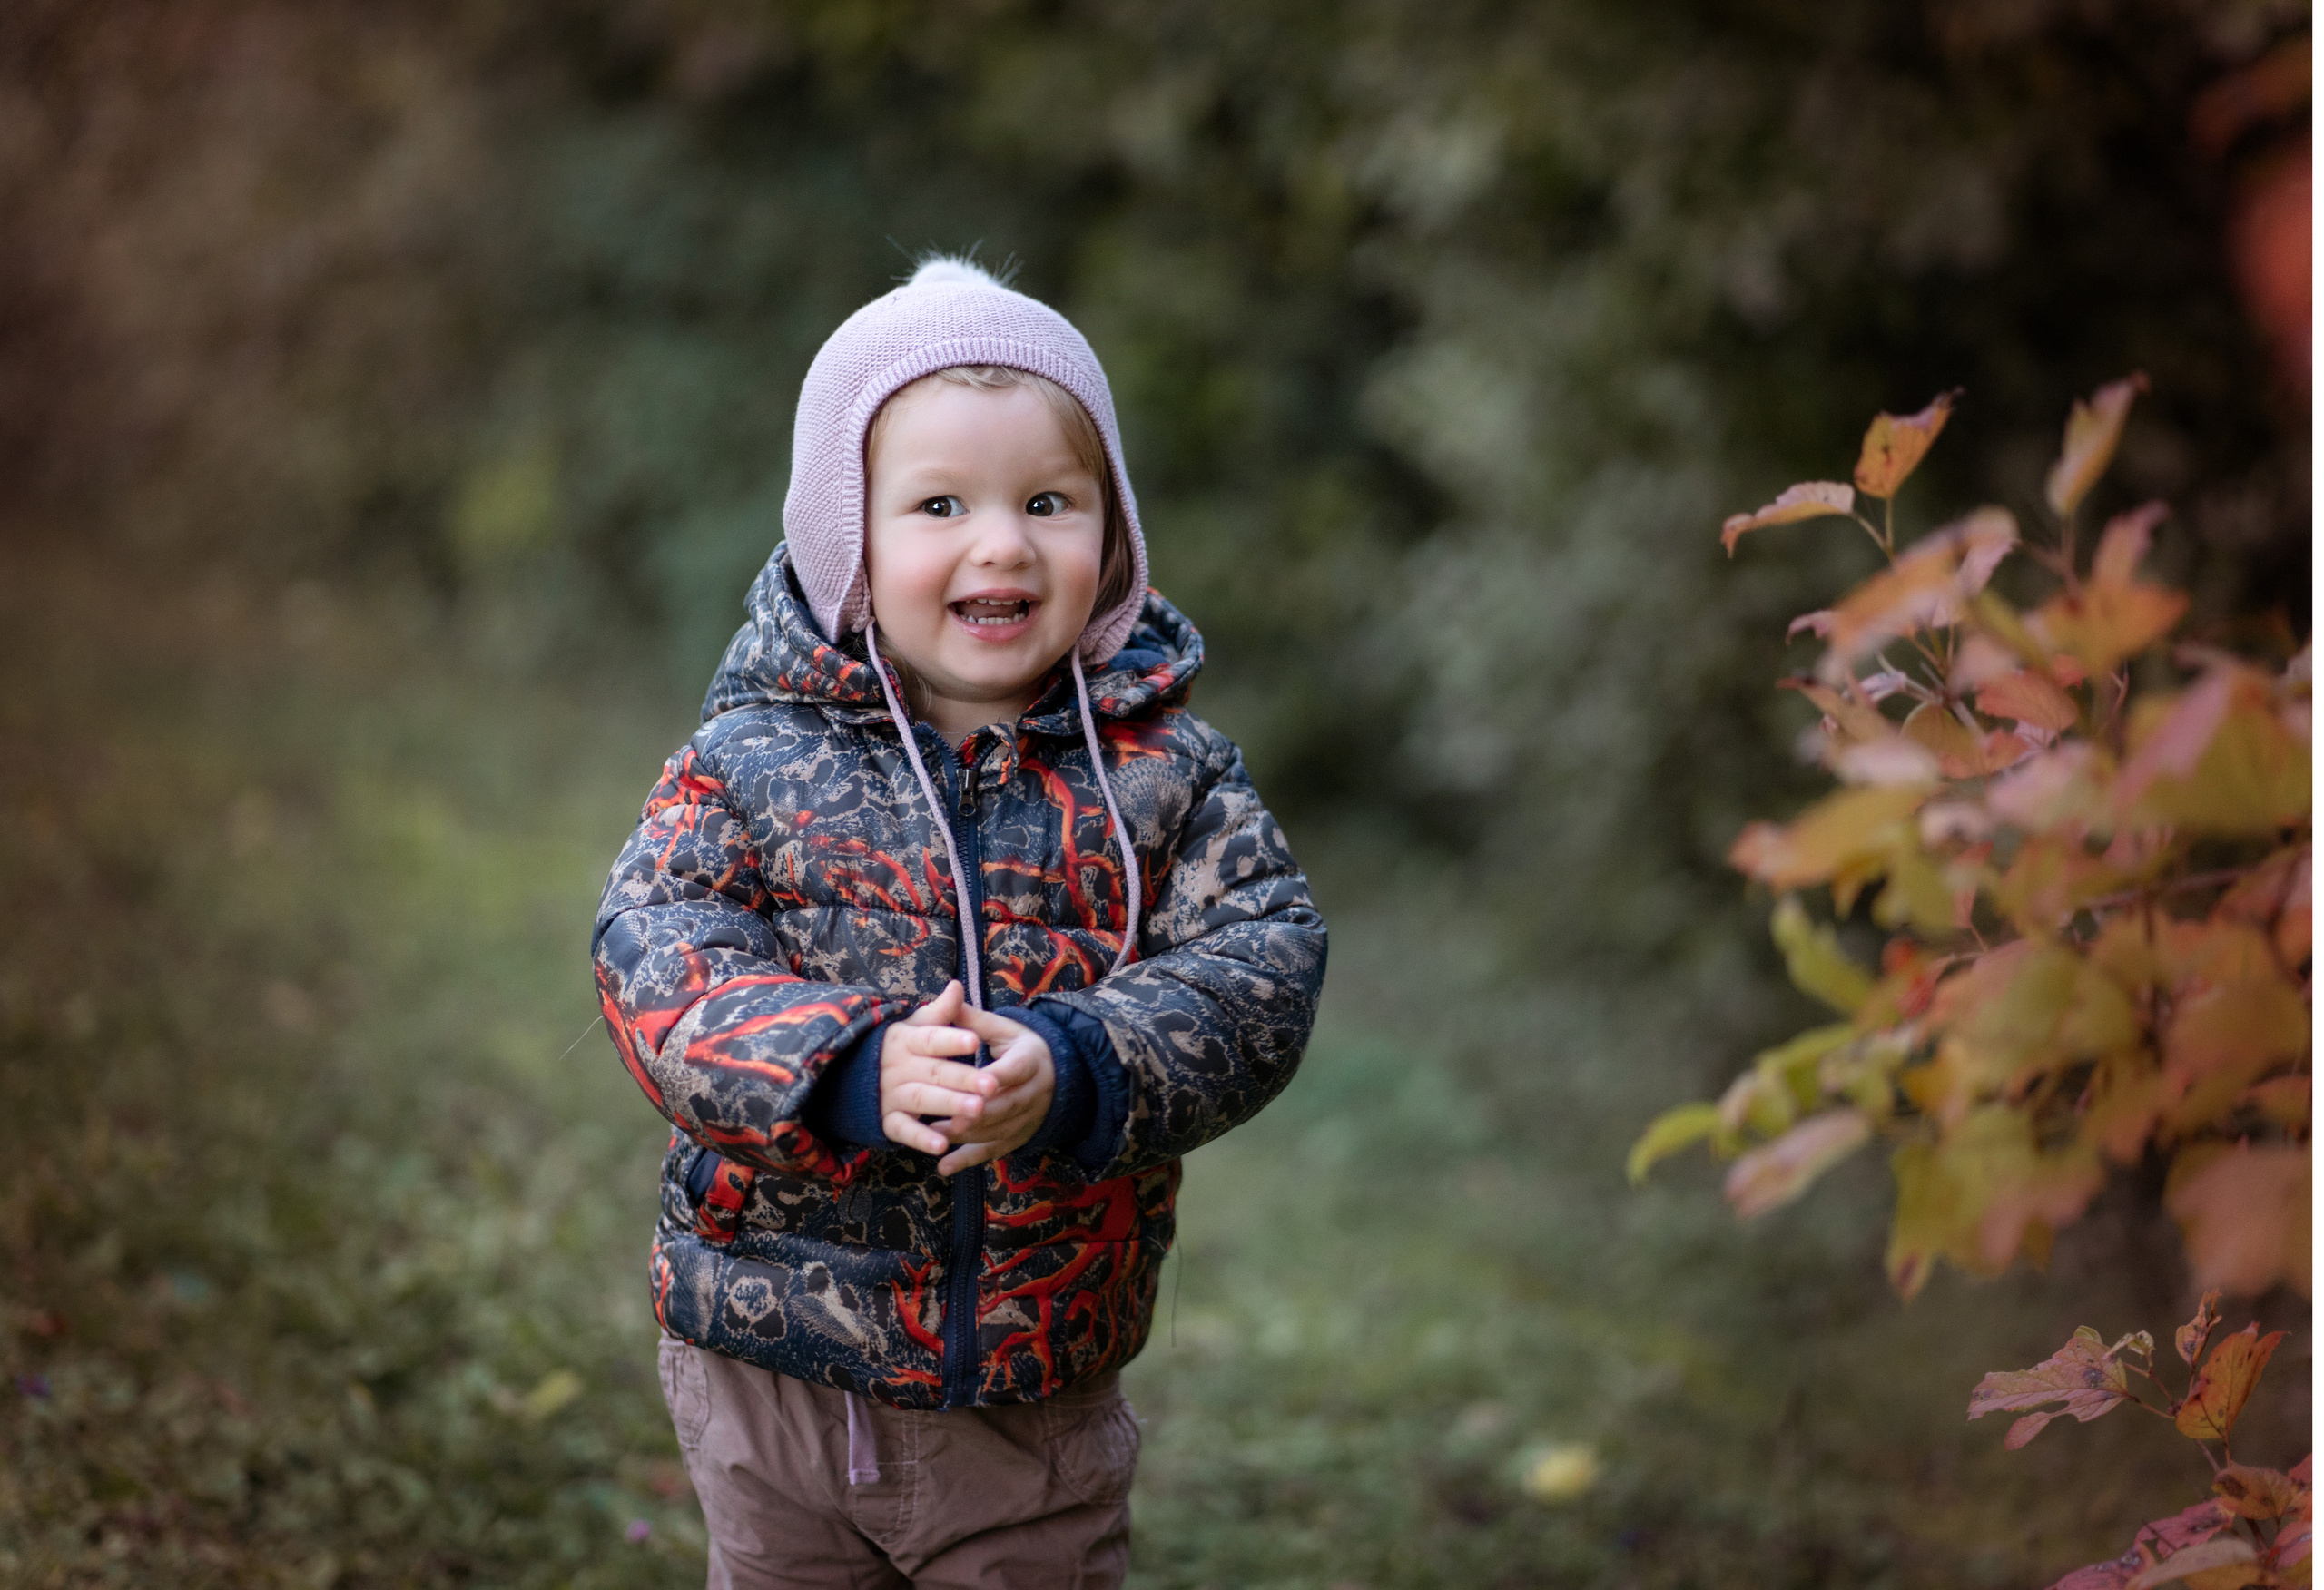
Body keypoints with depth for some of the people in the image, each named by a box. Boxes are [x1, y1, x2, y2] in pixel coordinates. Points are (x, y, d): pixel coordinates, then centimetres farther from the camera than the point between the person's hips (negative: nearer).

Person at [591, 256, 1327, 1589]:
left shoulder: (1162, 775, -4)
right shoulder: (754, 759, -7)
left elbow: (1260, 964, -13)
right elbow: (656, 957, -16)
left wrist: (1073, 1074, -31)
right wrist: (851, 1069, -33)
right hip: (776, 1376, 0)